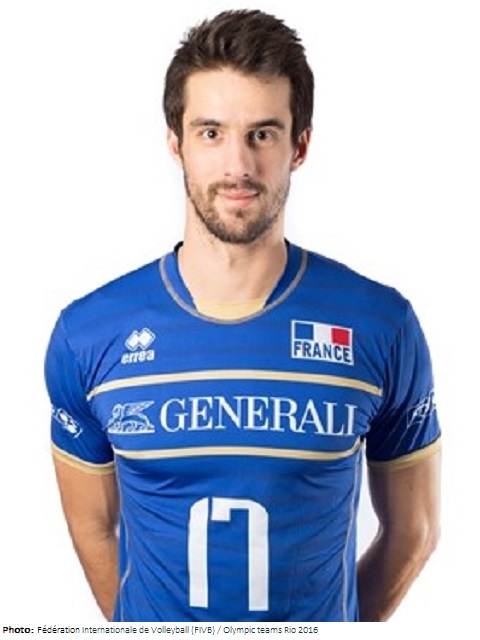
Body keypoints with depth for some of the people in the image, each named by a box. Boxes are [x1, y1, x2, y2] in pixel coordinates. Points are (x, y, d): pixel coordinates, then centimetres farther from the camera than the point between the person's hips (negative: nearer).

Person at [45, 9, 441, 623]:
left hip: (318, 617, 0)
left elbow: (412, 530, -4)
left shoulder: (383, 327, -16)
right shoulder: (86, 335, -14)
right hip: (152, 619, 1)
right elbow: (94, 527, -2)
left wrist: (334, 619, 1)